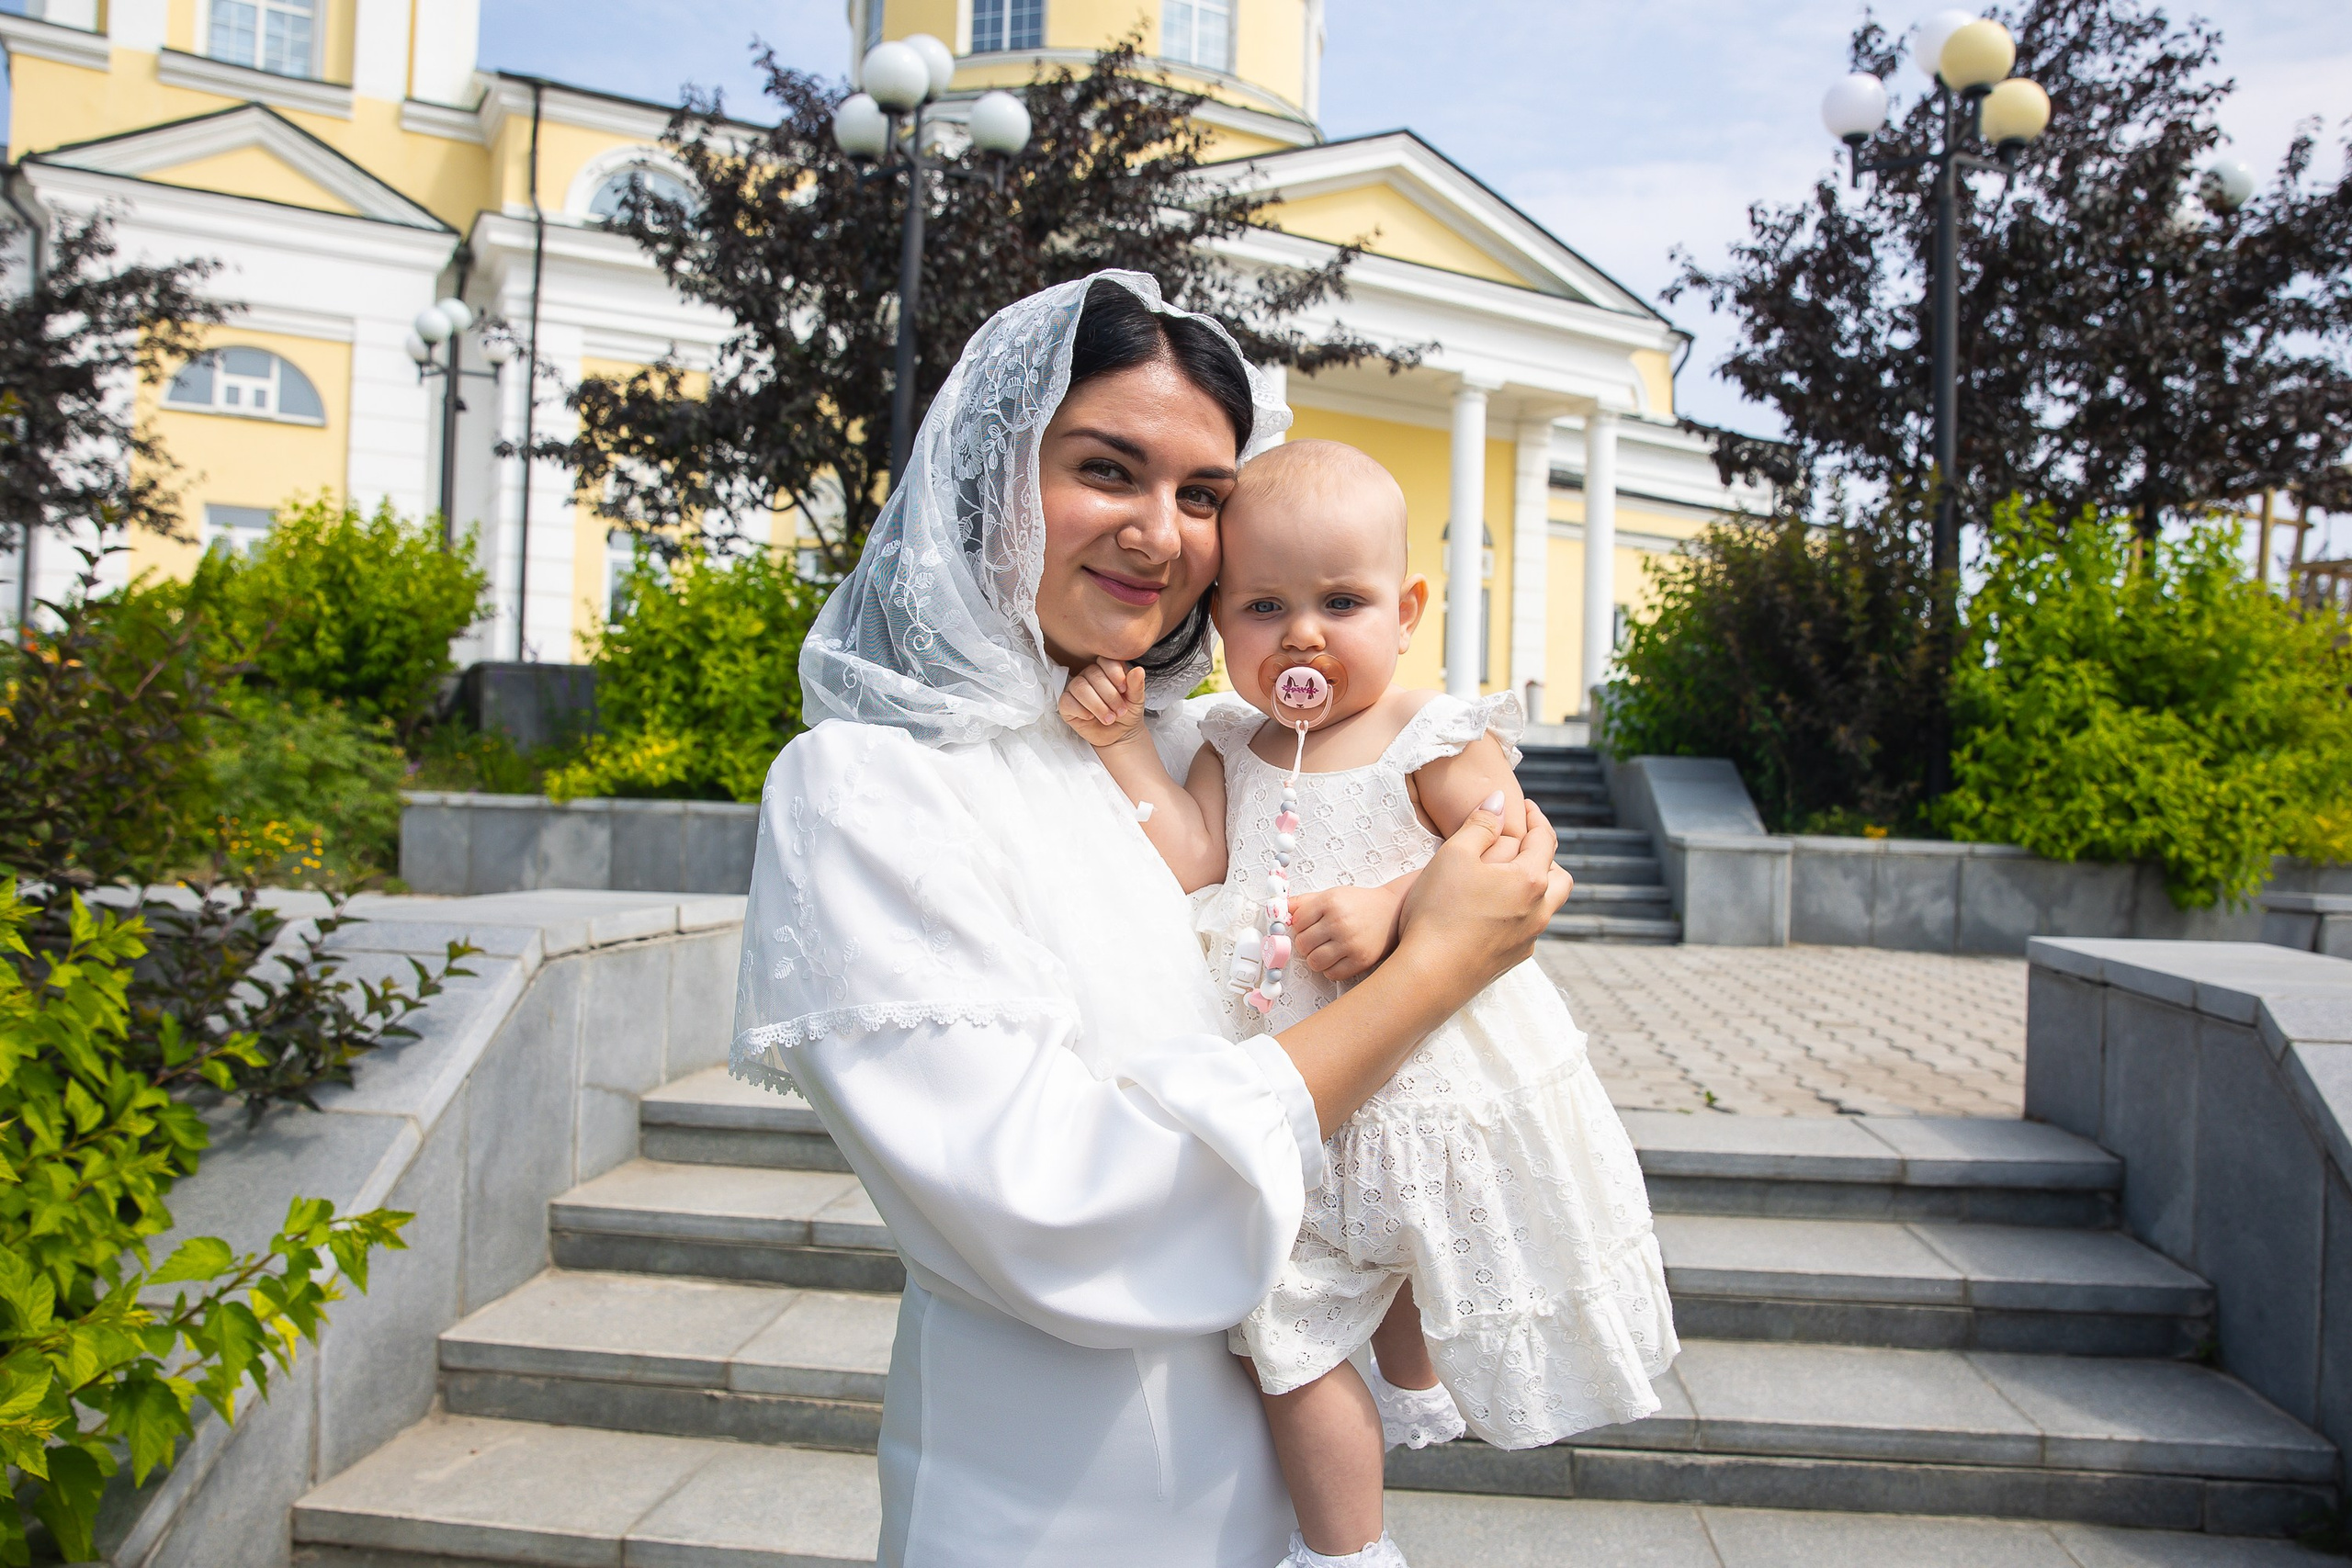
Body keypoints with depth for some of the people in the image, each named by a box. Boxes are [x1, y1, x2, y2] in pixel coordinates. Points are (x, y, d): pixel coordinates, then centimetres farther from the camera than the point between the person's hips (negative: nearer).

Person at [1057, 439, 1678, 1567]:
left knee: (1418, 1263, 14)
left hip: (1436, 1080, -4)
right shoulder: (1230, 749, 3)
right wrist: (1120, 741, -15)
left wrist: (1391, 910, -28)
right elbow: (1193, 862, -9)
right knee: (1285, 1326, 15)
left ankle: (1412, 1388, 45)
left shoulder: (1436, 740, -10)